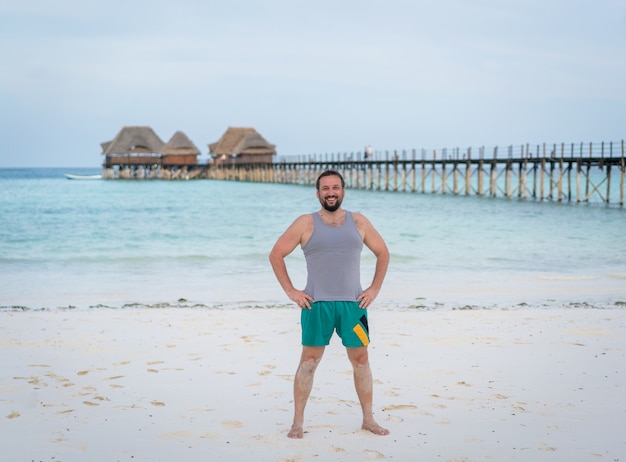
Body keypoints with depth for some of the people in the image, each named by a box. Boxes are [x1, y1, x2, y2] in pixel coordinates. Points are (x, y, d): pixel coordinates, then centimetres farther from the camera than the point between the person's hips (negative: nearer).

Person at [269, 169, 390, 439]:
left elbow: (382, 253, 15)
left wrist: (374, 289, 6)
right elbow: (276, 255, 2)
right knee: (308, 361, 0)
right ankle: (298, 422, 7)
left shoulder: (358, 222, 6)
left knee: (360, 360, 6)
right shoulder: (306, 224, -1)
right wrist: (291, 291, -3)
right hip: (316, 305, -2)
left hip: (352, 304, 2)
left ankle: (368, 419, 17)